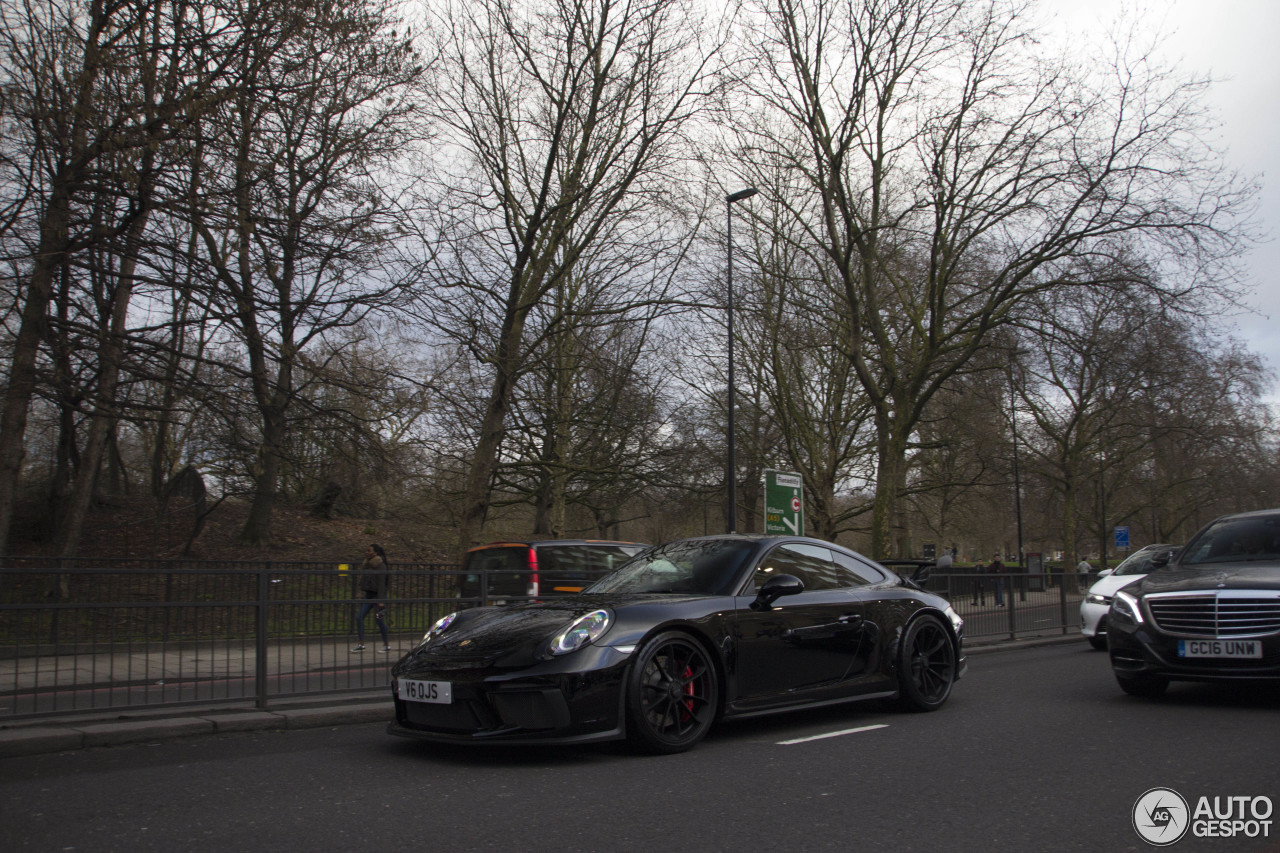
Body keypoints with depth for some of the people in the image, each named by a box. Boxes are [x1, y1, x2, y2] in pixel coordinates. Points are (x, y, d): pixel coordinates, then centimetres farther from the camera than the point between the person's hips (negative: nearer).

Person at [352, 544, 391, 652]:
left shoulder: (380, 565, -13)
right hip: (368, 595, 8)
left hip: (377, 595, -8)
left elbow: (381, 584, -17)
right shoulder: (367, 564, 11)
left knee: (379, 619, -4)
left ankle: (387, 644, 10)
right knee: (359, 617, -1)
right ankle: (361, 643, 2)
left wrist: (381, 601, -20)